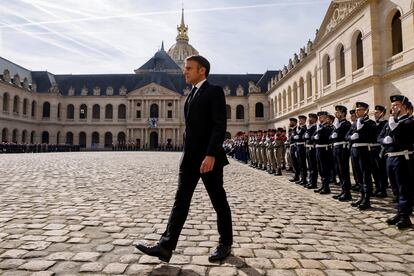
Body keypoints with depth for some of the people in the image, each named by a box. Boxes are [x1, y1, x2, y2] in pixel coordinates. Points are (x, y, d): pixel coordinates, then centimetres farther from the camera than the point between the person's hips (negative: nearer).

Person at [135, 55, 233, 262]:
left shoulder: (215, 91, -6)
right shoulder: (191, 95, 19)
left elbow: (220, 126, -17)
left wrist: (211, 155, -25)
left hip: (209, 157, -7)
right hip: (190, 157, 7)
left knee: (219, 201, 6)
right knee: (181, 200, 2)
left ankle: (225, 243, 22)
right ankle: (166, 247, 4)